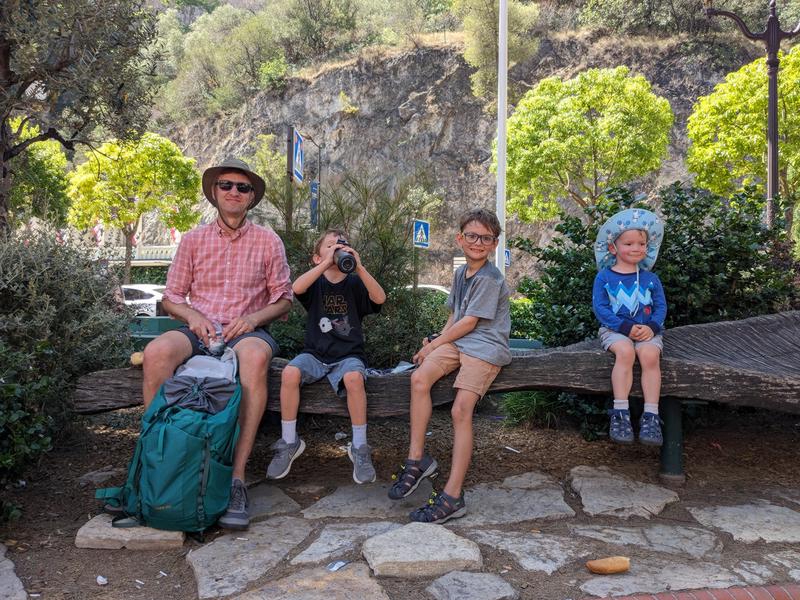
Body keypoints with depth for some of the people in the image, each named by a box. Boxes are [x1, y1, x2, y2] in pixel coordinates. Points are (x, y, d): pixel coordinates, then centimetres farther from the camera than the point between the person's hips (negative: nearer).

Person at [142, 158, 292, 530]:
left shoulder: (268, 241, 8)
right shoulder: (194, 239, 12)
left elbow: (284, 299, 9)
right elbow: (171, 297, 13)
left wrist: (252, 319, -9)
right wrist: (192, 316, -8)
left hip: (247, 331, -1)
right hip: (200, 330, 2)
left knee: (255, 356, -39)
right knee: (157, 351, -33)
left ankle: (236, 478, -37)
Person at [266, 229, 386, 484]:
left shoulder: (355, 283, 6)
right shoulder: (316, 283, 6)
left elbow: (379, 298, -14)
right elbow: (297, 288, -17)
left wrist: (359, 267, -23)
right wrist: (327, 263, -23)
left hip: (348, 354, -1)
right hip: (315, 353, 1)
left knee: (354, 377, -33)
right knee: (289, 373, -28)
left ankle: (359, 447, -15)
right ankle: (289, 442, -8)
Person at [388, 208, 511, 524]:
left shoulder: (489, 278, -8)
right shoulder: (460, 273, 18)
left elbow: (469, 322, -10)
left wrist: (435, 344, -4)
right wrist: (438, 340, 5)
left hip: (485, 347, -7)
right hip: (457, 342, 7)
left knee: (461, 410, -22)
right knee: (419, 378, -22)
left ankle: (452, 495, -20)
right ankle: (416, 458, -13)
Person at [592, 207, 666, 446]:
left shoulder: (650, 279, 12)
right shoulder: (604, 277, 4)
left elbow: (661, 307, 8)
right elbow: (600, 308, -4)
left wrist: (651, 327, -13)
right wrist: (627, 327, -16)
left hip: (646, 330, 2)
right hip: (615, 329, -2)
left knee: (650, 355, -29)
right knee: (625, 352, -33)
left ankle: (651, 415, -27)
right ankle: (620, 413, -30)